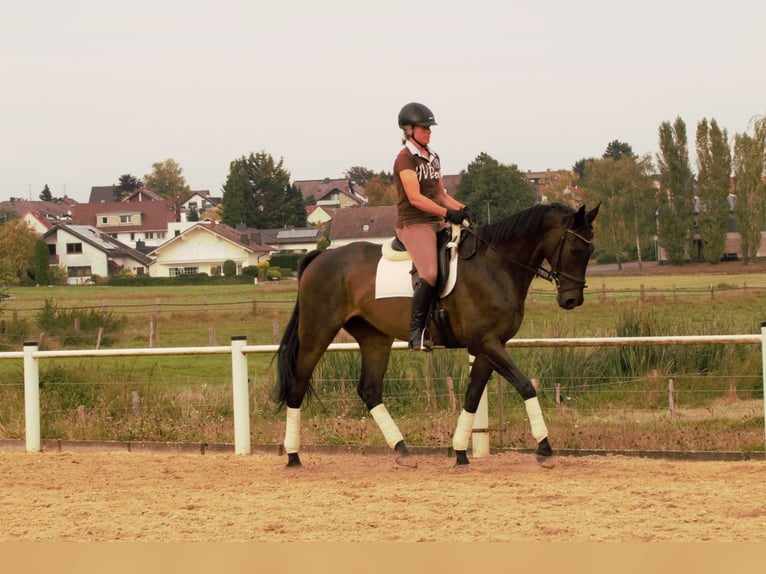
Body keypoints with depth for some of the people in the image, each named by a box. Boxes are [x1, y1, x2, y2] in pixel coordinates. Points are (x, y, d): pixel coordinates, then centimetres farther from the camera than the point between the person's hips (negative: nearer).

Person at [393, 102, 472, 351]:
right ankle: (417, 331, -21)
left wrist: (461, 208, 1)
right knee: (430, 273, -28)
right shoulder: (405, 159, -8)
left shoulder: (433, 158, 17)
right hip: (413, 224, -9)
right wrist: (448, 213, -23)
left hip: (436, 223, 9)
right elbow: (415, 198, -17)